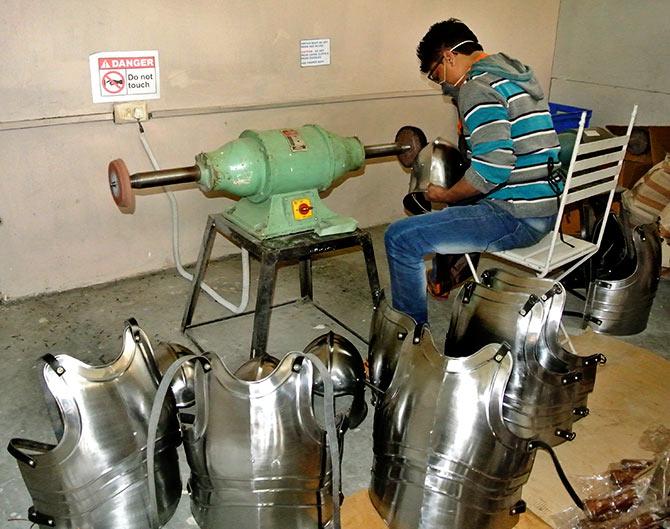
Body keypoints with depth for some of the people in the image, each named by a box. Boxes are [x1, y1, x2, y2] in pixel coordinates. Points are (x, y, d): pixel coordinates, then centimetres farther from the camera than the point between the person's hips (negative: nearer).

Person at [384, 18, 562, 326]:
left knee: (399, 238, -10)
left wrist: (445, 196, -9)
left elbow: (493, 167, -26)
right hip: (545, 210, 11)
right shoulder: (514, 77, 16)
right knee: (455, 212, 36)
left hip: (514, 218, -10)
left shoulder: (477, 88, -15)